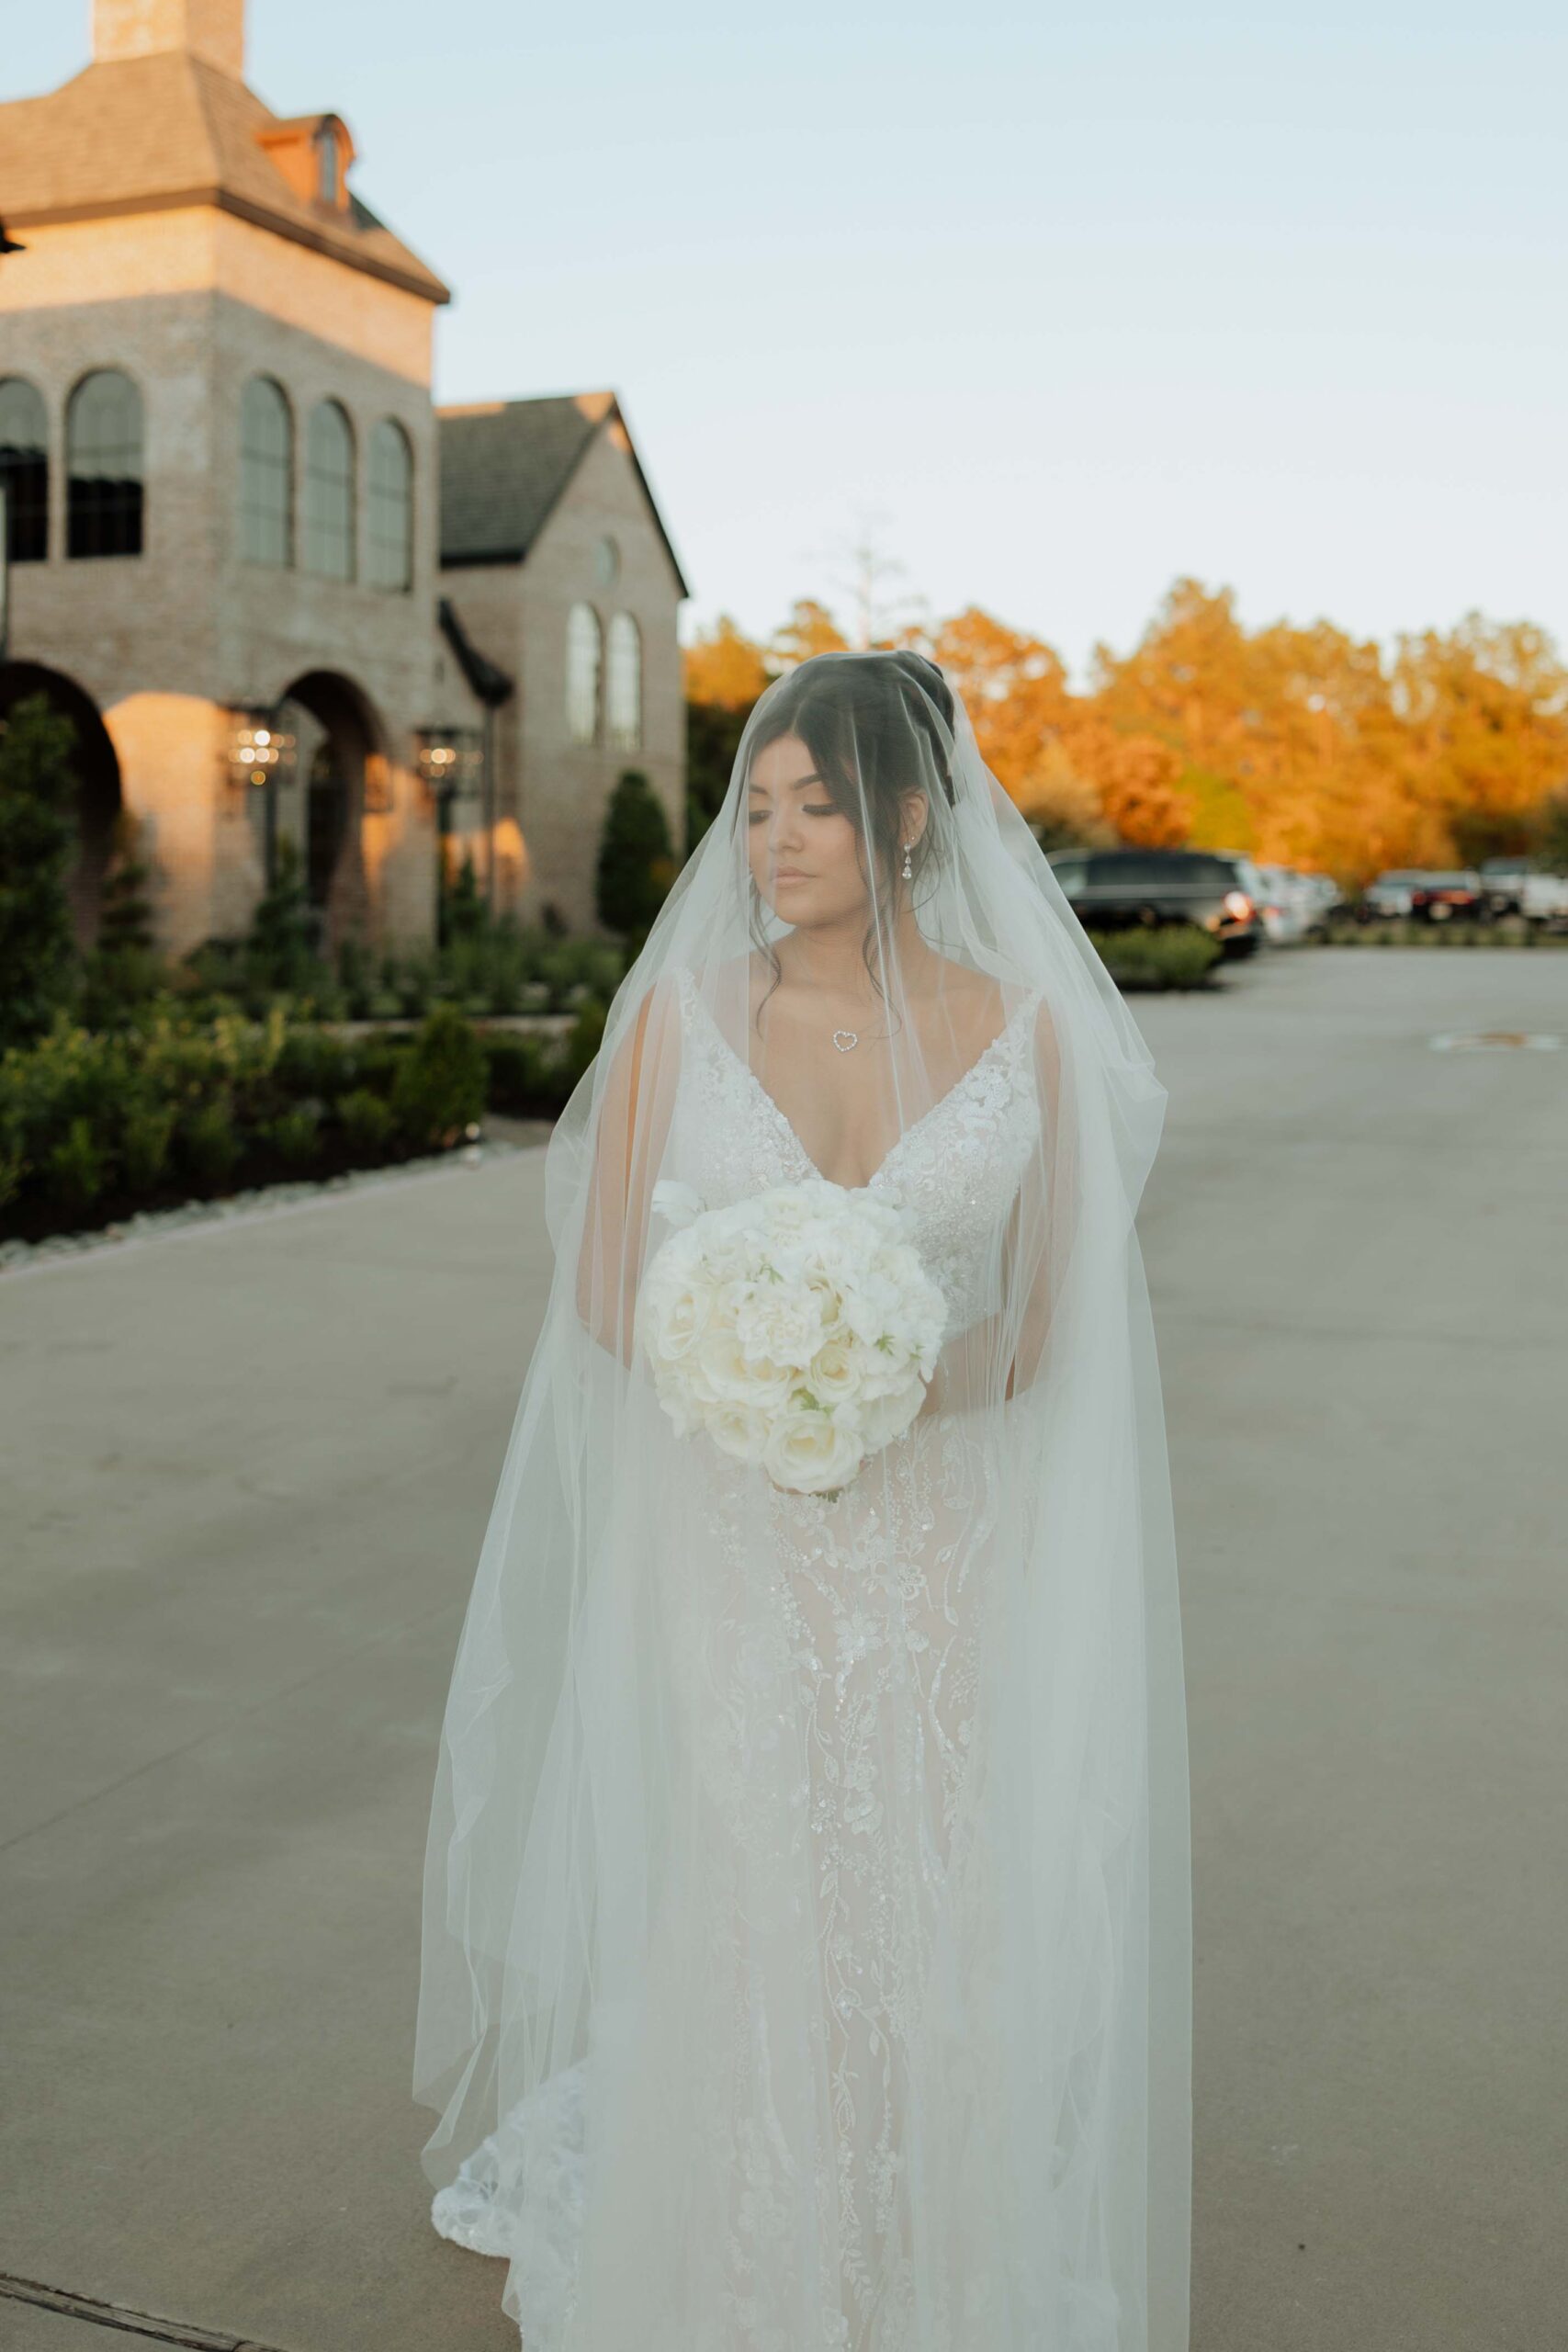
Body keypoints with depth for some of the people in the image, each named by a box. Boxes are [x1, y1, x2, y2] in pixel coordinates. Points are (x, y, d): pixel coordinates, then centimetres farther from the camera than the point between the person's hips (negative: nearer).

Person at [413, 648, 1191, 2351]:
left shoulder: (1022, 1029, -1)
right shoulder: (679, 1011, -2)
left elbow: (1043, 1325, 3)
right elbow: (601, 1291, 1)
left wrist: (907, 1382, -18)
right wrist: (755, 1368, -18)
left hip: (938, 1556, 0)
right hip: (719, 1554, 0)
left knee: (929, 1937, 4)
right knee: (726, 1939, 3)